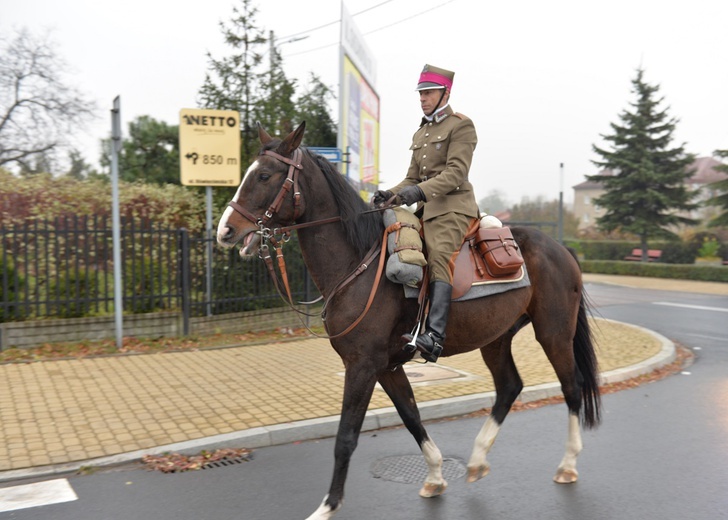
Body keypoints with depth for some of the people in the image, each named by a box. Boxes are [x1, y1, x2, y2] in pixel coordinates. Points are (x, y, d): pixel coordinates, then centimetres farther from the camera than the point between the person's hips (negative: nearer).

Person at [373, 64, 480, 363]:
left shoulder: (461, 126, -1)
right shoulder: (420, 134, 24)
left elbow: (456, 173, -14)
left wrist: (420, 191, -28)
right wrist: (390, 194, 2)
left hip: (453, 207, -9)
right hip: (426, 209, 9)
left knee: (439, 256, -30)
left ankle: (434, 336, -41)